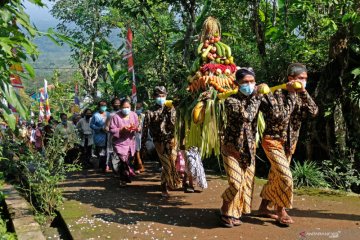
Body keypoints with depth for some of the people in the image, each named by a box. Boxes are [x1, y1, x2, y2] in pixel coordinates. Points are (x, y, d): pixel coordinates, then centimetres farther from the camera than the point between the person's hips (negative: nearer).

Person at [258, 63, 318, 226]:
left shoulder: (300, 96, 6)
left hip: (290, 143, 7)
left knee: (275, 177, 14)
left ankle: (263, 206, 28)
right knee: (285, 176, -15)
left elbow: (313, 112, -9)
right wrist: (291, 95, -21)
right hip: (273, 140, -7)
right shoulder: (278, 93, -13)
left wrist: (303, 92, -16)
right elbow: (280, 118, -25)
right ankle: (281, 211, 4)